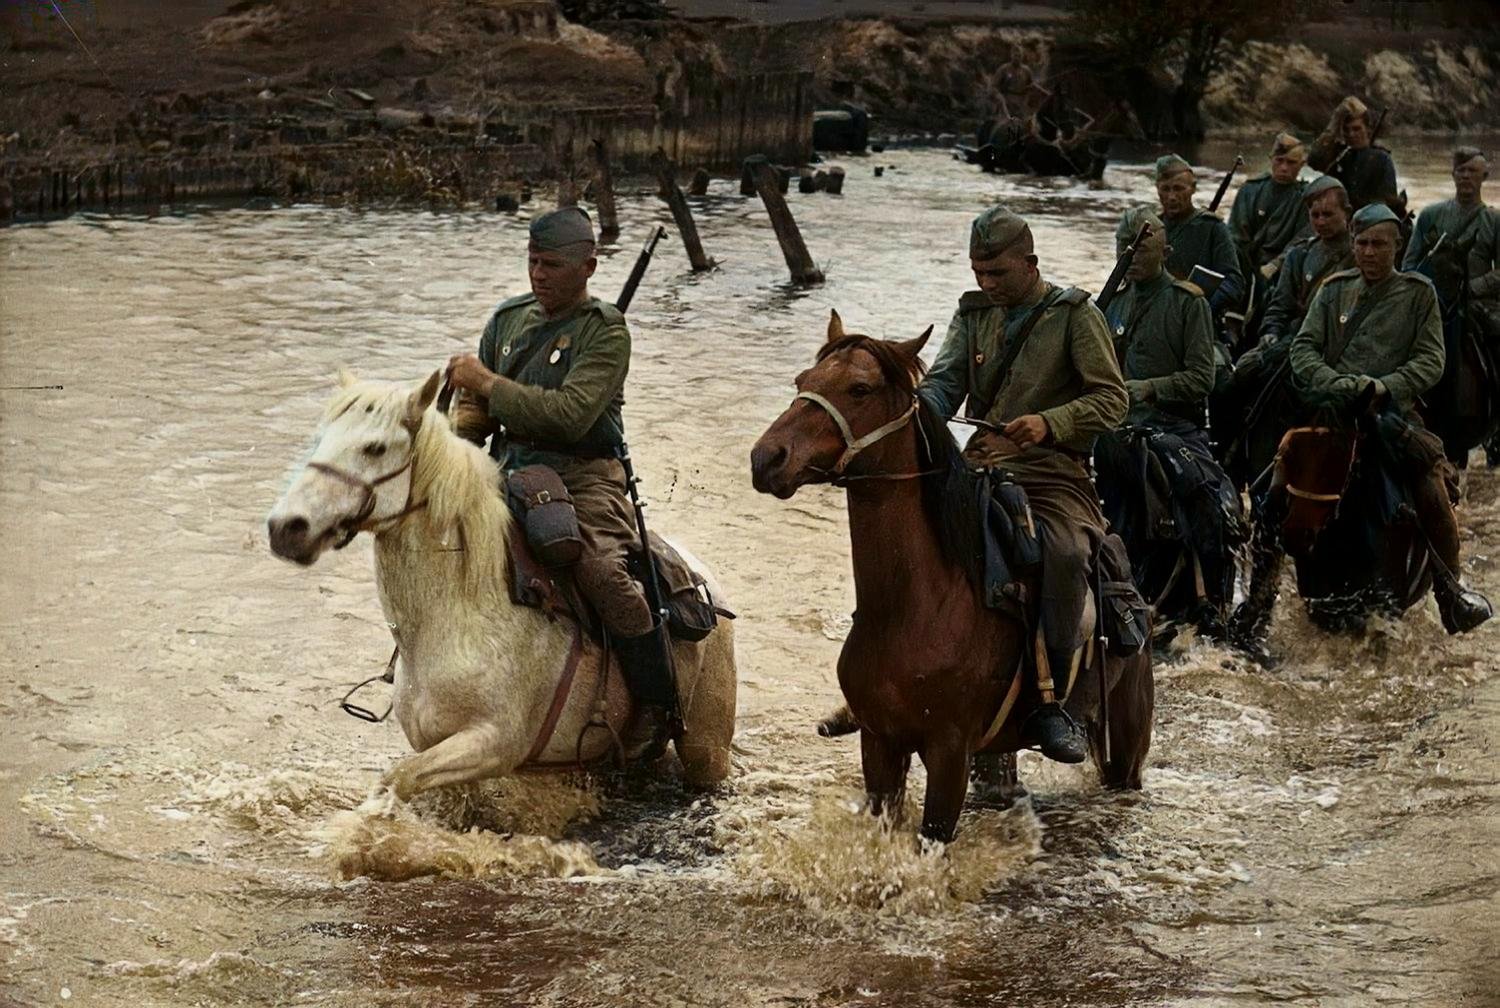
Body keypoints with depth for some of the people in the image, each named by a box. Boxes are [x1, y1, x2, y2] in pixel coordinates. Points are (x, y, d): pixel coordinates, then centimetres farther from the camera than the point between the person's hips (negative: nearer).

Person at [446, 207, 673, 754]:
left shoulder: (605, 330, -6)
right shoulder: (508, 318, 14)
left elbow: (571, 415, -20)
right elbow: (477, 412, 19)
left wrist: (488, 383, -17)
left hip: (583, 477, -6)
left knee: (602, 571, -29)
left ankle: (656, 707, -15)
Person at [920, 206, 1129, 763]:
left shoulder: (1075, 315, 2)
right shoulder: (974, 313, 17)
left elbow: (1112, 399, -4)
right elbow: (944, 381, 6)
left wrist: (1050, 423, -21)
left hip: (1053, 473, -5)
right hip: (978, 468, 5)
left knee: (1065, 554, -33)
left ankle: (1049, 703, -27)